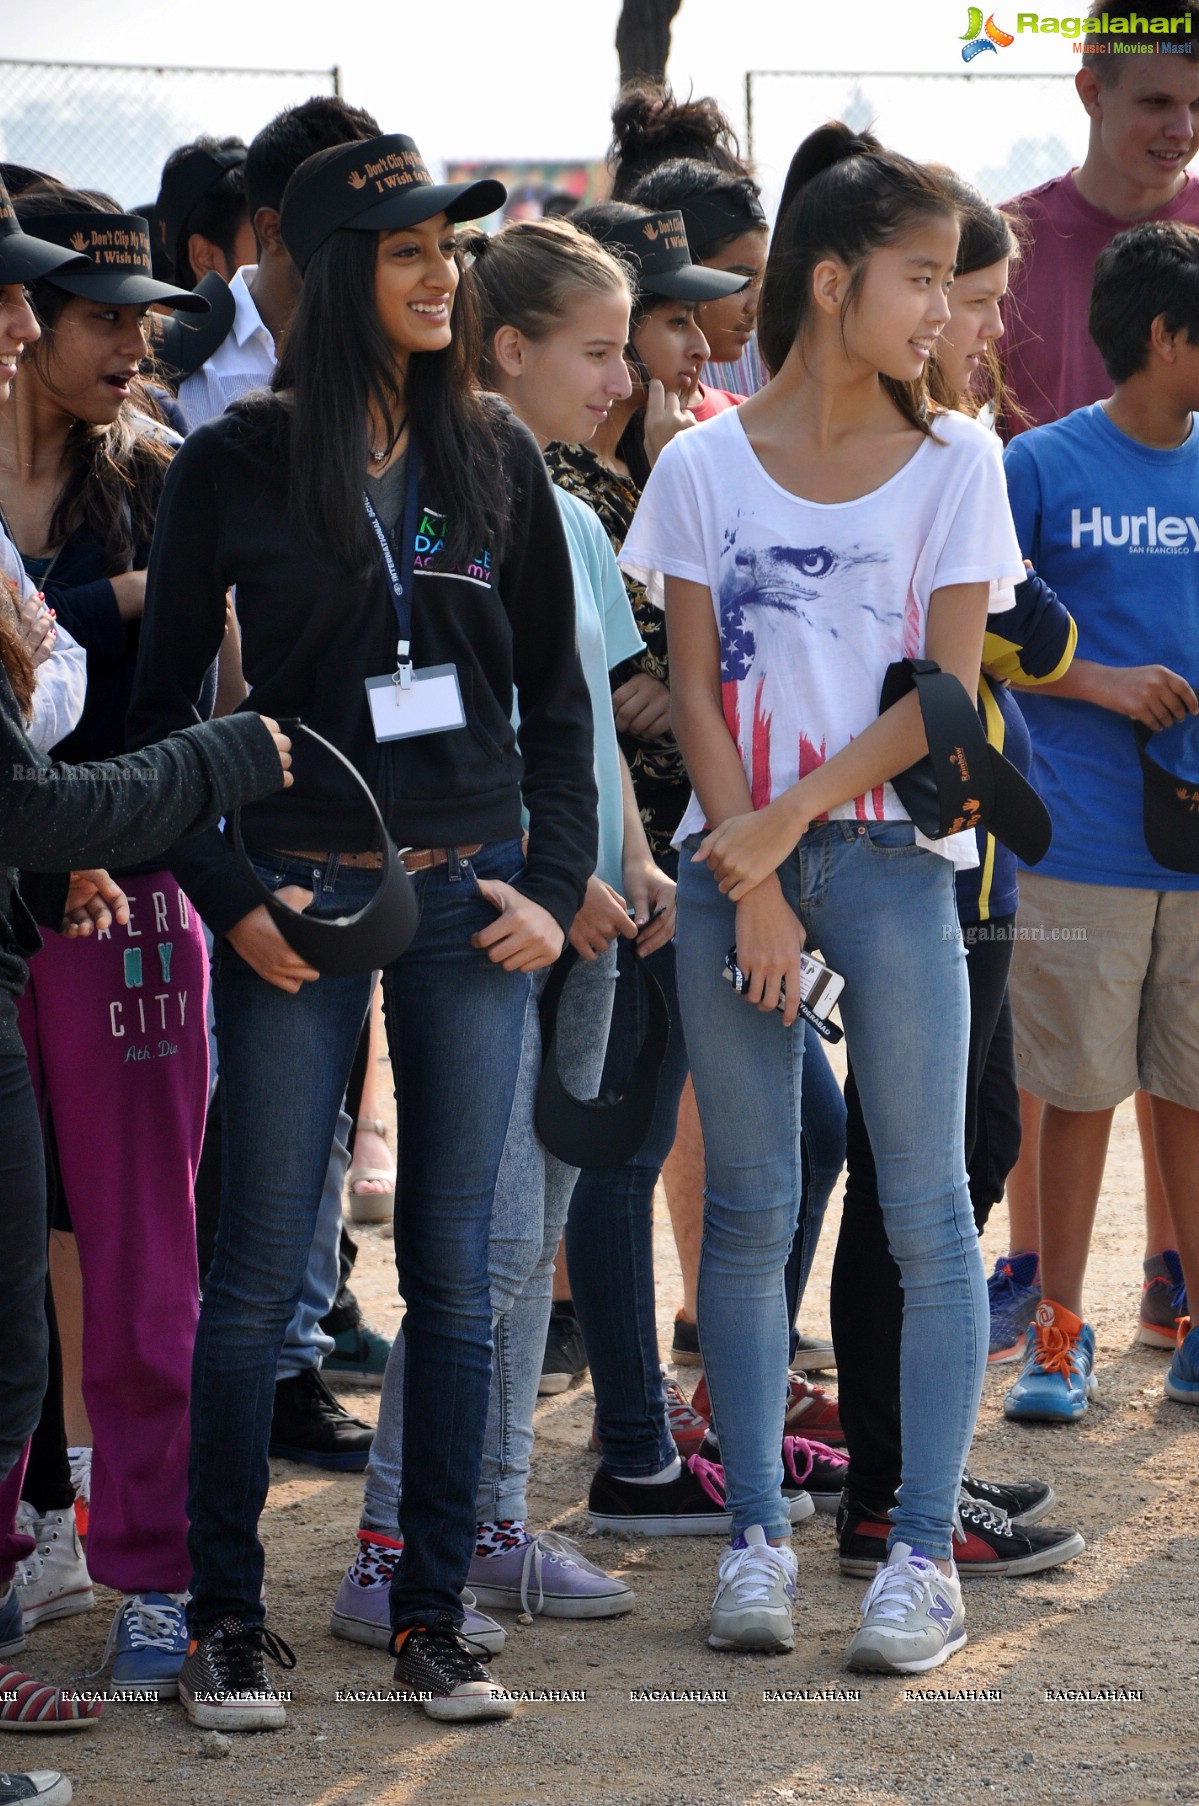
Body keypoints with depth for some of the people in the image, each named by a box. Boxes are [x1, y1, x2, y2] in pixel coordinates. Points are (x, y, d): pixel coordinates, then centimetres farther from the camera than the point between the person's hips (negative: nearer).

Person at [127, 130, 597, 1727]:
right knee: (260, 1274, -1)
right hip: (300, 903, -2)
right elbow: (162, 699, 3)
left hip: (472, 900, 3)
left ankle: (432, 1618, 13)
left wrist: (554, 885, 1)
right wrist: (227, 899, -6)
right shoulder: (236, 464, -2)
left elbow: (556, 694, 11)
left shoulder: (493, 456, 6)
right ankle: (226, 1617, 10)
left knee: (454, 1271, 5)